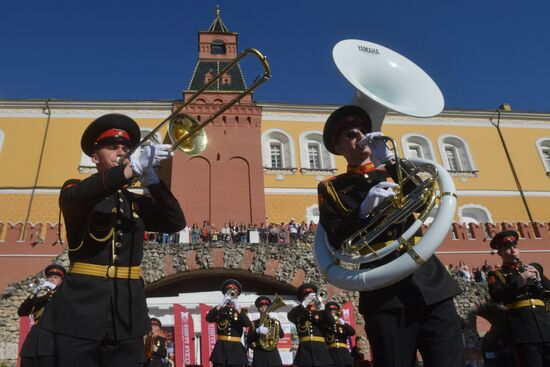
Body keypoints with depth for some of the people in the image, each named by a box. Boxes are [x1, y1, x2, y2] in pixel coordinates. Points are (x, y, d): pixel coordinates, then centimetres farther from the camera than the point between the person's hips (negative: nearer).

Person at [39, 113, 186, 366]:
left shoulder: (137, 202, 15)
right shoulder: (74, 190, 6)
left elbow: (176, 222, 2)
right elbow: (77, 197, -19)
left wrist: (151, 179, -11)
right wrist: (135, 166, -32)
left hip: (127, 313, 3)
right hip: (81, 308, -3)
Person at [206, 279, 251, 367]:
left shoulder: (240, 311, 10)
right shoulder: (219, 310, 9)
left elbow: (248, 324, -10)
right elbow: (208, 318, -10)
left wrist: (237, 307, -18)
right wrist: (221, 304, -16)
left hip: (236, 348, 0)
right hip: (221, 347, 0)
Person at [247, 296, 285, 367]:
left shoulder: (275, 321, 14)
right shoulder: (254, 323, 9)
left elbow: (282, 335, -2)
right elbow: (248, 340, -2)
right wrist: (257, 331, -19)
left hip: (273, 354, 1)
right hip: (259, 355, -1)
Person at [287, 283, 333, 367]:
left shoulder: (321, 312, 16)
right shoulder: (299, 312, 13)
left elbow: (331, 322, -3)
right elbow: (290, 317, -9)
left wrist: (323, 308, -18)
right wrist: (304, 304, -18)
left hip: (320, 348, 1)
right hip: (304, 348, -1)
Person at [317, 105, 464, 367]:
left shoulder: (394, 171, 21)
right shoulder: (331, 188, 11)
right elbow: (336, 240, -1)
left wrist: (389, 161, -6)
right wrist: (364, 209, -15)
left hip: (429, 282, 3)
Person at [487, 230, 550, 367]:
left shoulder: (534, 268, 22)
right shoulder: (496, 275, 8)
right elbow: (496, 297, -10)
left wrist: (538, 278, -3)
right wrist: (520, 279, -16)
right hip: (522, 327, -3)